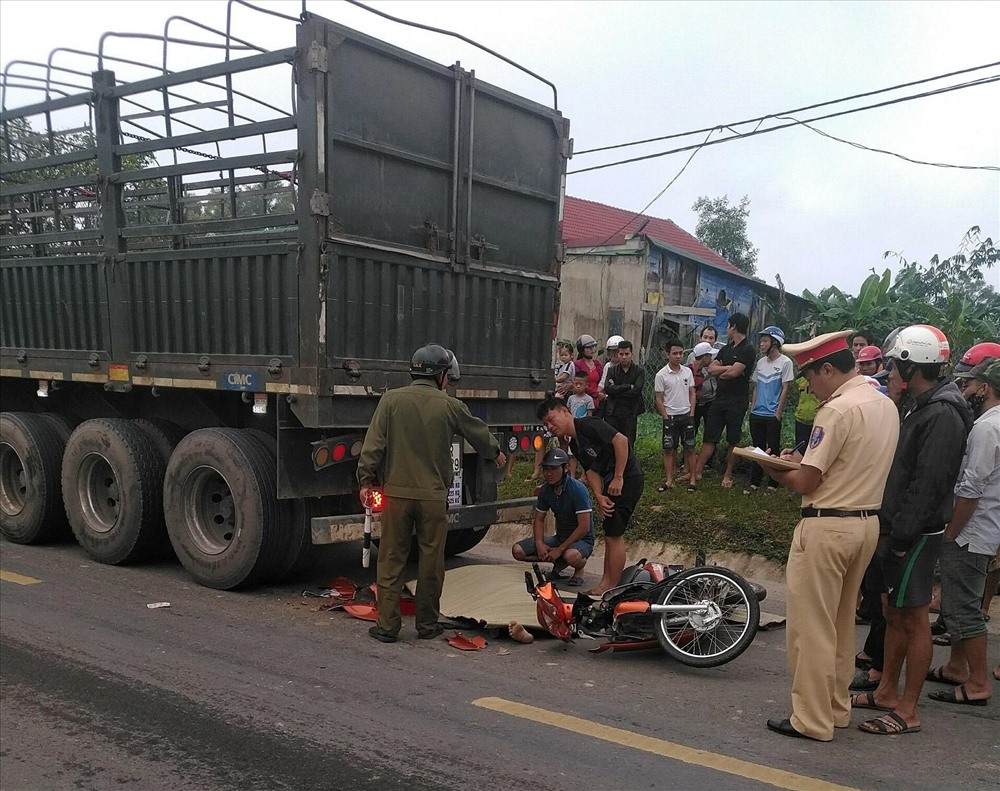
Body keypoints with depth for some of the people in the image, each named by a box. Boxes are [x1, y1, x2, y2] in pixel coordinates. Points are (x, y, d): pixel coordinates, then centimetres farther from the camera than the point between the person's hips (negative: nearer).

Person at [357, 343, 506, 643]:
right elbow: (479, 433, 16)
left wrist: (366, 480, 2)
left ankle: (388, 626, 10)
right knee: (431, 561, 10)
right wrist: (496, 453, 35)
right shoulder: (450, 406, 0)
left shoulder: (391, 400, -1)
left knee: (391, 559, 7)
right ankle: (428, 624, 20)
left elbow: (374, 444, -4)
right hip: (434, 495, 0)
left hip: (397, 492, 0)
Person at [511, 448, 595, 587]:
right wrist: (539, 544, -12)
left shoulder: (578, 490, -21)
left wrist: (560, 549, -22)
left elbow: (584, 527, -23)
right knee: (517, 551, -10)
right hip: (559, 537, 6)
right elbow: (539, 519, 8)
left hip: (582, 539, -6)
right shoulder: (545, 490, -2)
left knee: (571, 556, -42)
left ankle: (580, 567, -4)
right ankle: (559, 563, 3)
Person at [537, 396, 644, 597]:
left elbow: (621, 440, -25)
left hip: (626, 479, -10)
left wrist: (618, 478, -23)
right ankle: (605, 584, 21)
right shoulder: (574, 444, 14)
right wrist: (599, 496, -9)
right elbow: (591, 470, 8)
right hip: (611, 482, 10)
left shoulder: (588, 425, -15)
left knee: (614, 534, -6)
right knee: (610, 534, 13)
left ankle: (612, 589, 2)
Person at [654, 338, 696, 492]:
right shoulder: (661, 375, -7)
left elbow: (692, 394, 7)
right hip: (670, 416, -2)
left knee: (689, 448, 5)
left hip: (686, 415, 2)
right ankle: (669, 480, 10)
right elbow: (659, 399, -4)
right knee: (669, 449, 4)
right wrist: (666, 418, -8)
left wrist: (691, 414, -1)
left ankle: (692, 479, 12)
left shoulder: (687, 371, 1)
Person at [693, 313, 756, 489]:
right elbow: (711, 369, 6)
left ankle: (728, 475, 14)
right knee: (709, 438, 5)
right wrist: (728, 368, -8)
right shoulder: (726, 349, 15)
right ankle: (697, 472, 7)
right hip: (719, 399, 7)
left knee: (733, 441, 5)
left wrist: (720, 372, 0)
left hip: (737, 402, -7)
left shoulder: (748, 350, -9)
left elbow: (734, 372, -18)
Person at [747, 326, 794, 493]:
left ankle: (772, 484, 9)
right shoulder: (761, 362, 11)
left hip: (773, 416, -5)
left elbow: (785, 389, -8)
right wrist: (752, 408, 9)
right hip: (757, 414, 6)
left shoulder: (785, 362, -7)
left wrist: (778, 414, -10)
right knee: (757, 448, 10)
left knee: (773, 449, 1)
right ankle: (754, 482, 16)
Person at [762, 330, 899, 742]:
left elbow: (804, 483, -18)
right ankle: (837, 708, 31)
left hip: (827, 526, -9)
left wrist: (776, 469, 1)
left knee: (812, 627, 2)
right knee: (841, 623, 20)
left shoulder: (838, 409, -18)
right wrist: (804, 459, 10)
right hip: (867, 522, 9)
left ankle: (812, 720, 11)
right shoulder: (886, 405, 9)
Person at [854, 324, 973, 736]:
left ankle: (908, 710, 10)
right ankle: (887, 692, 30)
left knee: (914, 619, 0)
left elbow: (927, 485, -23)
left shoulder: (942, 415, -18)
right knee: (893, 613, 17)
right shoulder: (920, 407, 13)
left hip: (915, 535, -10)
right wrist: (889, 529, 15)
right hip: (897, 529, 10)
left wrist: (900, 537, -22)